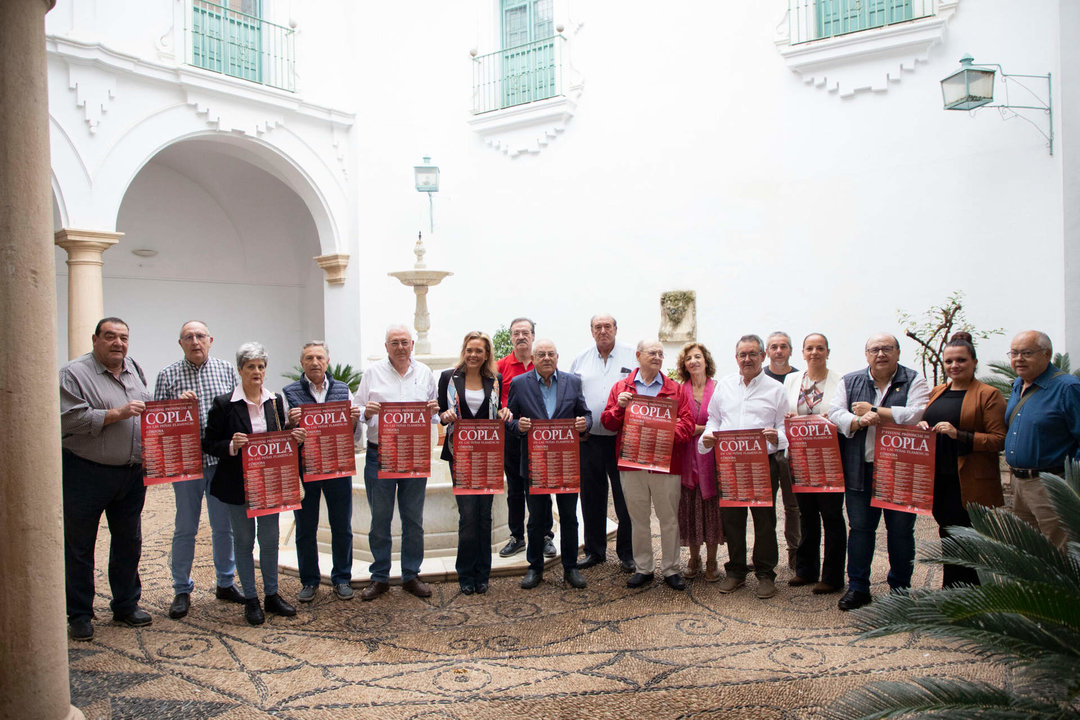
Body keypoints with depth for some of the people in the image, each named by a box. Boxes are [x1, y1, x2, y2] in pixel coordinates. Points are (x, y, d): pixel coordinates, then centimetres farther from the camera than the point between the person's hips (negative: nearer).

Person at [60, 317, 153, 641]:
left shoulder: (134, 370, 12)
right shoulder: (74, 373, -8)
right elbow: (70, 420, -18)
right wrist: (117, 414, -20)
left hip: (132, 474, 6)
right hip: (86, 475, -6)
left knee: (129, 543, 13)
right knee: (79, 547, 6)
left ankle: (126, 605, 27)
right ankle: (79, 614, 19)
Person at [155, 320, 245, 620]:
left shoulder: (227, 371, 6)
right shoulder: (167, 376, 2)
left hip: (223, 461, 2)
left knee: (224, 526, 10)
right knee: (185, 529, 7)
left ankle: (225, 583, 25)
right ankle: (182, 590, 21)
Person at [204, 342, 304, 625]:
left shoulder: (275, 401, 4)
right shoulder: (224, 404, -8)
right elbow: (209, 444, -7)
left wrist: (295, 438, -9)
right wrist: (231, 446, -25)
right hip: (238, 484, -3)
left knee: (270, 539, 11)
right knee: (244, 541, 9)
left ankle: (272, 594, 26)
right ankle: (250, 600, 21)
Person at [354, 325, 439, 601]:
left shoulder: (424, 373, 9)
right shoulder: (373, 373, 4)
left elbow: (434, 412, 14)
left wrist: (434, 410, -8)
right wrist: (366, 412, -16)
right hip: (379, 455, -1)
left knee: (413, 519, 9)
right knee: (380, 519, 6)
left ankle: (411, 575, 22)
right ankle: (379, 577, 19)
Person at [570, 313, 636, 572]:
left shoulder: (632, 356, 4)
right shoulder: (580, 360, 12)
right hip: (589, 438, 3)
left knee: (625, 498, 2)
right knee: (591, 497, 10)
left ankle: (627, 554, 14)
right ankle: (594, 551, 23)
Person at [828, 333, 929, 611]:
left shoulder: (913, 381, 1)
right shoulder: (850, 382, 9)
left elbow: (918, 414, -15)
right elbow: (835, 413, -1)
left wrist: (874, 411, -13)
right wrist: (859, 421, -21)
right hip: (860, 470, 2)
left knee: (901, 530, 7)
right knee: (859, 527, 6)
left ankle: (900, 588, 22)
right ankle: (858, 588, 16)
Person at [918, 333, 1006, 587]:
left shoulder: (988, 395, -5)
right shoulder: (936, 393, 15)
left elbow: (999, 440, -12)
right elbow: (923, 423, 26)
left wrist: (959, 435, -22)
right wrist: (921, 427, 3)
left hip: (971, 484, -6)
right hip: (939, 480, 6)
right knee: (948, 540, 13)